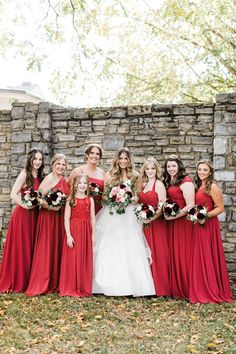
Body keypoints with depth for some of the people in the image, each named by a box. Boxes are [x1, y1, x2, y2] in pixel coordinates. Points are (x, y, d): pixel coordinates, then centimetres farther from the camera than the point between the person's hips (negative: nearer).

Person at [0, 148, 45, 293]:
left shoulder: (40, 176, 11)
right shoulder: (24, 174, -9)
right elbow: (13, 194, -16)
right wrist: (25, 205, -26)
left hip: (34, 215, 7)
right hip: (23, 214, -7)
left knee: (31, 248, 12)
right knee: (20, 248, 0)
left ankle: (27, 281, 23)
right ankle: (16, 282, 13)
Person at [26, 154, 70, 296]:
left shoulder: (64, 180, 10)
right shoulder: (50, 179, -13)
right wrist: (52, 207, -19)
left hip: (60, 217, 8)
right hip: (48, 216, -8)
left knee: (58, 248, 12)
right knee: (47, 248, -2)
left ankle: (55, 282, 23)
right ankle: (41, 284, 9)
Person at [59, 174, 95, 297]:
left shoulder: (90, 200, 6)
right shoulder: (70, 199, 1)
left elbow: (92, 218, 6)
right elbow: (66, 219, -4)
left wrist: (93, 235, 3)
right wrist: (68, 235, -11)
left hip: (86, 232, 2)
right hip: (73, 231, -2)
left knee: (85, 260, 6)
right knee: (72, 259, 1)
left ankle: (84, 288, 17)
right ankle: (70, 289, 11)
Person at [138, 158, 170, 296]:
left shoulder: (159, 184, -5)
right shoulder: (143, 184, 14)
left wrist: (152, 218, -22)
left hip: (156, 223, -6)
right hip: (144, 223, 6)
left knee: (157, 254, -3)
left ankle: (160, 287, 7)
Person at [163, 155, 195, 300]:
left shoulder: (186, 182, -10)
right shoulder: (169, 183, 14)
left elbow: (190, 206, -16)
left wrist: (174, 216, -16)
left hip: (183, 221, -7)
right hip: (172, 222, 7)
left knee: (183, 255, -2)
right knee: (174, 255, 10)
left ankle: (186, 290, 11)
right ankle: (176, 289, 20)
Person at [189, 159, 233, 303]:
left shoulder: (213, 187, -12)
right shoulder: (199, 186, 12)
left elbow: (220, 208, -14)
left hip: (209, 225, -8)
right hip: (199, 226, 8)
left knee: (208, 258, 0)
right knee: (200, 258, 12)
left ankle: (213, 292, 14)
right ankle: (202, 291, 24)